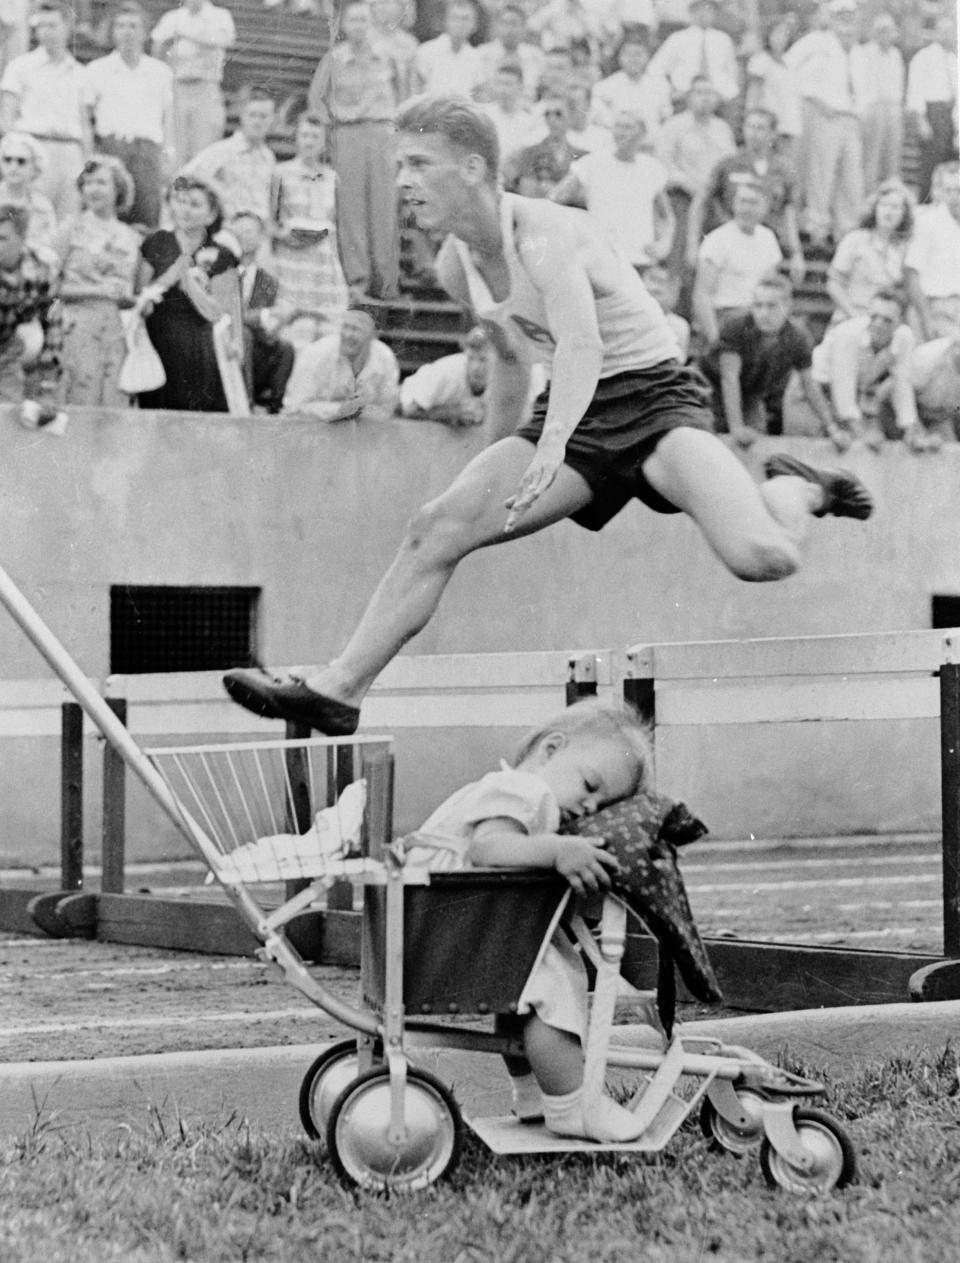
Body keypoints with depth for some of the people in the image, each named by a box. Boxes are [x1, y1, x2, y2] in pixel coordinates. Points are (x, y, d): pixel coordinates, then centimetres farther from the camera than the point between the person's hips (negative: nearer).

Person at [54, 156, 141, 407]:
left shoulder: (131, 237, 14)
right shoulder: (72, 229, 3)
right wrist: (95, 289, -11)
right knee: (81, 405, -9)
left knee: (115, 403, -2)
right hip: (79, 324, -3)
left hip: (118, 327, 3)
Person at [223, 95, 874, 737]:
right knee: (438, 525, -12)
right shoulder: (456, 266, 3)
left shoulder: (546, 235, -22)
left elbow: (582, 346, -40)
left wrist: (552, 447, -55)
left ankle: (794, 491, 7)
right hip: (571, 416, 7)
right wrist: (497, 465, 32)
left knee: (763, 559, -28)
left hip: (652, 397, -7)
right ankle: (340, 689, -6)